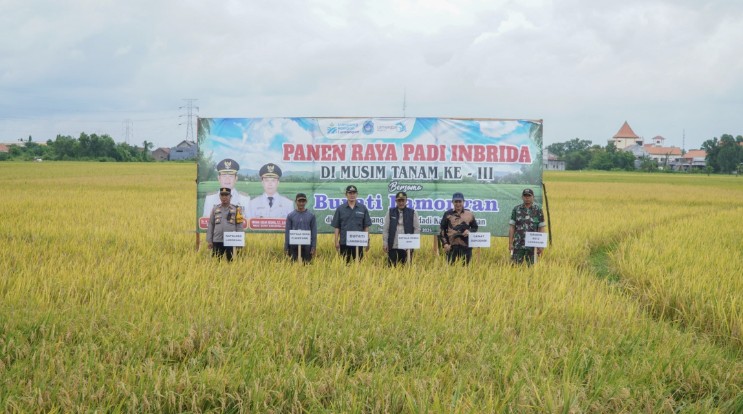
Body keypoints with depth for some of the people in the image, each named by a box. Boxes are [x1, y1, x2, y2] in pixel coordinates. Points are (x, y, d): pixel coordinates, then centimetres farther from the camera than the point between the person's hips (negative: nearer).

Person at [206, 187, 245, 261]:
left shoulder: (236, 209, 4)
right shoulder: (215, 209, 10)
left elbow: (239, 226, 3)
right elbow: (210, 225, 11)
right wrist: (209, 240, 5)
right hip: (217, 241, 2)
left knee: (231, 261, 3)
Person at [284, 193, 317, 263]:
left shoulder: (311, 215, 3)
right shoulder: (290, 216, 4)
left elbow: (314, 232, 3)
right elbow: (287, 232, 5)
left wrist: (313, 247, -4)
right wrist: (286, 248, 0)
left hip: (307, 246, 0)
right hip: (294, 245, 0)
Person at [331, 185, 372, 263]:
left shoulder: (363, 208, 5)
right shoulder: (340, 209, 5)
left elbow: (366, 226, 7)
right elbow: (336, 227, 5)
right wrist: (336, 241, -1)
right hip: (344, 242, 0)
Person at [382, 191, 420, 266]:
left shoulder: (413, 213, 5)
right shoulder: (390, 212, 7)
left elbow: (417, 229, 5)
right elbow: (385, 229, 7)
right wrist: (385, 243, 1)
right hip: (392, 246, 1)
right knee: (391, 266, 0)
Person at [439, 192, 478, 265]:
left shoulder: (469, 214, 8)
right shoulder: (448, 214, 5)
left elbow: (475, 228, 17)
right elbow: (442, 230, 5)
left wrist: (469, 231, -6)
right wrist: (445, 244, -5)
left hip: (466, 246, 1)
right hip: (451, 247, -1)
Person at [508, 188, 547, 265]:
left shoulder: (538, 210, 3)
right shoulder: (516, 209, 6)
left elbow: (542, 228, 2)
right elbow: (511, 227, 5)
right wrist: (510, 243, -2)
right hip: (518, 245, 1)